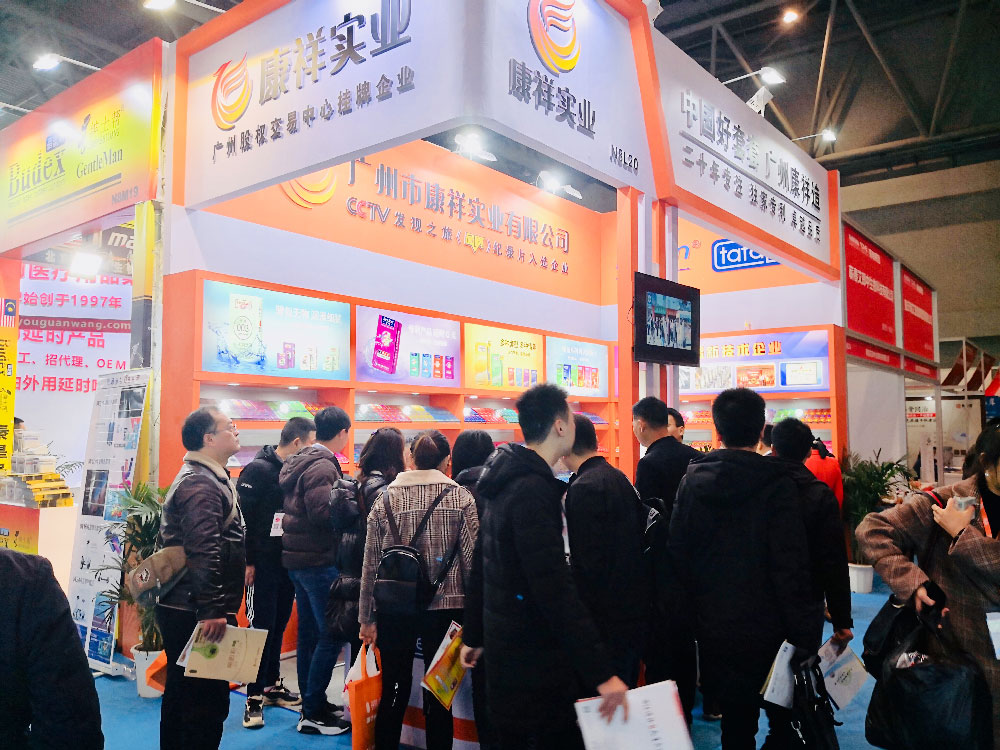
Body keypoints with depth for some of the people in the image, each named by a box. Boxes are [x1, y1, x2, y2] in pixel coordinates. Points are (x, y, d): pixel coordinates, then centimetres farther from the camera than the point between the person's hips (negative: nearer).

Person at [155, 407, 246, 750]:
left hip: (182, 609, 11)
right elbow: (203, 552, -27)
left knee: (182, 691, 21)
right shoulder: (201, 485, -18)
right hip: (197, 614, -11)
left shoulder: (204, 478, 16)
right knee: (209, 699, -3)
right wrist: (212, 610, -29)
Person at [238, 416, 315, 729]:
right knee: (261, 626, -2)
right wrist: (246, 561, -17)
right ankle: (254, 696, 7)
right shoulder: (258, 469, -13)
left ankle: (272, 685, 26)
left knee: (278, 624, 14)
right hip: (263, 563, -7)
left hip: (288, 561, 7)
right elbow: (241, 516, -16)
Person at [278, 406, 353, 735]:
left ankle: (312, 704, 27)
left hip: (298, 557, 10)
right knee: (331, 635, -3)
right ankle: (313, 714, 4)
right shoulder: (323, 467, -17)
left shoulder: (301, 461, 12)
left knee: (309, 632, 16)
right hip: (319, 560, -10)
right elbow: (322, 511, -25)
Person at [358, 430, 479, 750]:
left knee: (394, 691, 15)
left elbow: (371, 563, 2)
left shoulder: (386, 499, 1)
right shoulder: (461, 498, -4)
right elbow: (472, 559, -6)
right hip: (445, 607, -1)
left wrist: (368, 618, 9)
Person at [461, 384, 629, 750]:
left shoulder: (507, 482, 9)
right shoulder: (533, 490, -22)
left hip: (505, 647, 10)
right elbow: (556, 591, -28)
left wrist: (476, 634, 24)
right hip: (535, 657, -10)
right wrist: (602, 673, -27)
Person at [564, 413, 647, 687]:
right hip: (636, 600, 9)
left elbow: (589, 559, -22)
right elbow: (641, 524, 13)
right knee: (627, 686, 21)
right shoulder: (618, 477, 7)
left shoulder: (583, 488, -20)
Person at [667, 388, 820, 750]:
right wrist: (804, 635, -7)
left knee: (736, 720, 16)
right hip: (765, 630, -3)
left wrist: (686, 616, 9)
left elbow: (677, 556, 2)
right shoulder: (777, 486, -14)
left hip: (713, 628, 4)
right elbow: (791, 569, -15)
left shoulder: (692, 480, -1)